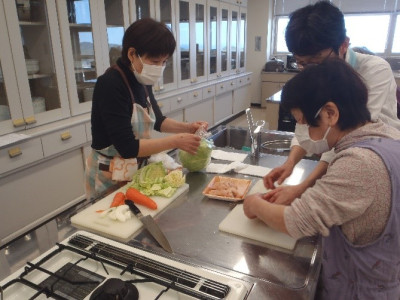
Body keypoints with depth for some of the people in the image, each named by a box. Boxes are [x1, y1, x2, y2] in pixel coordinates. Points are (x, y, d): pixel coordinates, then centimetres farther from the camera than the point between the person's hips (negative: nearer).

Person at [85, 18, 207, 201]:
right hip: (111, 178, -7)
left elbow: (157, 120, 12)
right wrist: (176, 141, -26)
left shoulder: (141, 81, -2)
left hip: (138, 168, 7)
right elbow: (127, 147, -28)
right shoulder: (110, 85, -24)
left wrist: (187, 128, -4)